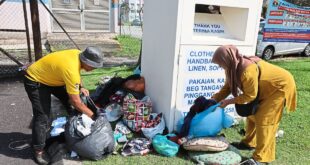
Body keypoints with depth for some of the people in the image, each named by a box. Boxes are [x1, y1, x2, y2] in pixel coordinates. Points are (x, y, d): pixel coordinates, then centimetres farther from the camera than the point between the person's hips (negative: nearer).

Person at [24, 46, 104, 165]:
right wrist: (92, 115, -20)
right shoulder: (71, 70, -38)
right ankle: (38, 150, 6)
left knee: (68, 99, 7)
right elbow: (76, 102, -31)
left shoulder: (78, 54, -14)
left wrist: (80, 88, -7)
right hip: (35, 81, -9)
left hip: (49, 76, 9)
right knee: (42, 116, -10)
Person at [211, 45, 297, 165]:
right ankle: (249, 142, 31)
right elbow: (228, 86, 1)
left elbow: (250, 95, -27)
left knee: (264, 120, -10)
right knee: (252, 113, 14)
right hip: (266, 88, 9)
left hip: (280, 86, -9)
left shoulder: (247, 70, -37)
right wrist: (213, 100, -7)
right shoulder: (235, 67, -8)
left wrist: (229, 101, -19)